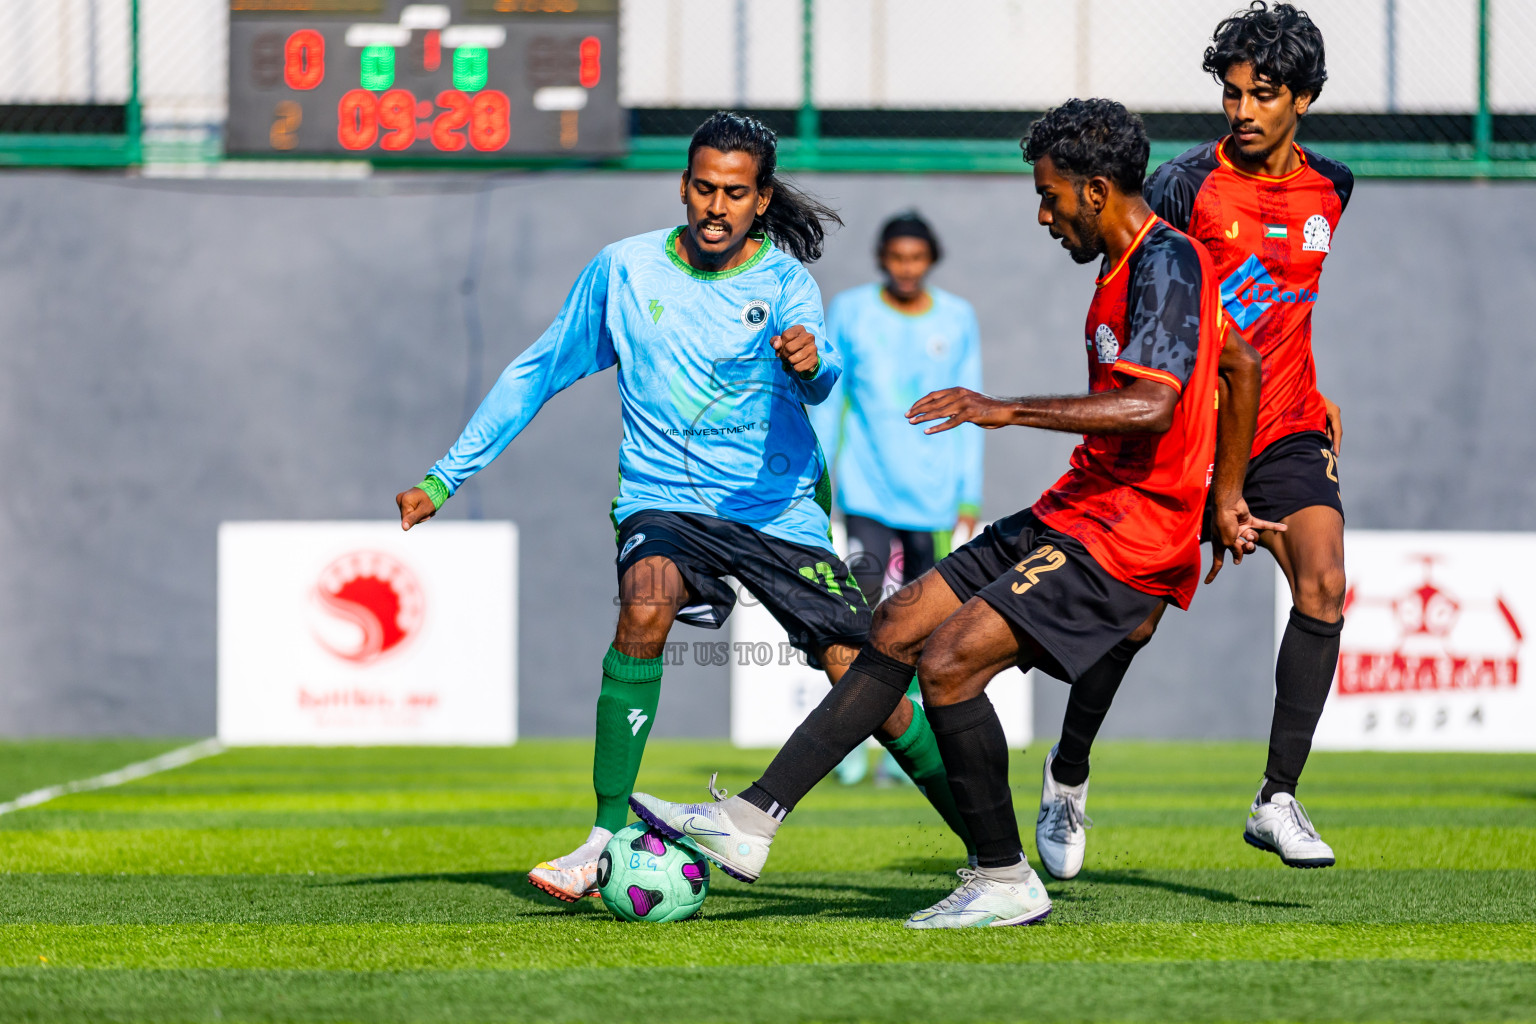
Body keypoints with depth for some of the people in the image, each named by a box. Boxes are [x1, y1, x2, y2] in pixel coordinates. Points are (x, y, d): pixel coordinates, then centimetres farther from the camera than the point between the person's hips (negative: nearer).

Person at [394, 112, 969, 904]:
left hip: (779, 505, 0)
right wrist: (445, 477, 9)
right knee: (645, 606, -31)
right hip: (664, 499, 0)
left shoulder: (783, 281, -3)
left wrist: (809, 361, -48)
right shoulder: (626, 271, 1)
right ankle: (606, 838, -25)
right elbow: (538, 372, 11)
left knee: (853, 668, -10)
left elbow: (821, 377, -23)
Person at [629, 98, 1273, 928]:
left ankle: (1005, 881, -6)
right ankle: (752, 820, 6)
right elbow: (1243, 364, 28)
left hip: (1125, 534, -10)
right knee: (898, 628, 5)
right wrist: (1224, 498, 31)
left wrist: (1010, 411, -27)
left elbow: (1151, 405, -29)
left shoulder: (1166, 261, -15)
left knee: (948, 662, -19)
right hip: (1068, 516, 10)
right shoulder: (1138, 263, 16)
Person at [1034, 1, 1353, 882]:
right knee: (1134, 615, -3)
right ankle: (1068, 776, 24)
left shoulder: (1333, 189, 7)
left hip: (1286, 430, 3)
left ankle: (1278, 800, -16)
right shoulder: (1189, 183, -8)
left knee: (1324, 581, -19)